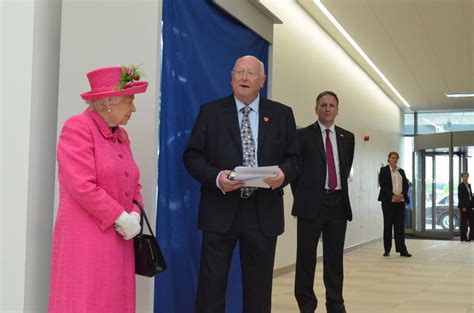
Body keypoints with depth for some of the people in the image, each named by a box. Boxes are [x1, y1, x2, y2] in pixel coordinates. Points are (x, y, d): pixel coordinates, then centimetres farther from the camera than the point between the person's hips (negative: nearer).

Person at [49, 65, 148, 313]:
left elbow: (133, 183, 18)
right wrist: (122, 218, -14)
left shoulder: (121, 135, 16)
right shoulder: (77, 127, -9)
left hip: (118, 240, 8)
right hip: (86, 240, -8)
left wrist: (135, 215, -1)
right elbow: (83, 186, -18)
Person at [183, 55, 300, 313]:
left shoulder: (282, 114, 8)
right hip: (220, 210, -1)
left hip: (263, 212, 2)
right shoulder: (210, 111, 4)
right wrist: (216, 177, -16)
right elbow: (192, 155, 2)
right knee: (211, 285, 2)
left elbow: (294, 157, 9)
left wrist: (283, 174, -14)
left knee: (259, 287, 10)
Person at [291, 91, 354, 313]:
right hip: (311, 203, -3)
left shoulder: (347, 137, 12)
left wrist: (341, 192, 15)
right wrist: (302, 195, 4)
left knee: (335, 257, 8)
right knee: (306, 257, 2)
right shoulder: (303, 135, -1)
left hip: (338, 203, 4)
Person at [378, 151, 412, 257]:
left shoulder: (401, 171, 16)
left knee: (400, 225, 0)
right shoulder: (384, 170, 2)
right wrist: (393, 196, -15)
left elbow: (406, 185, 11)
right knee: (388, 224, 0)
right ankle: (387, 249, 6)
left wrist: (402, 195, -8)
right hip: (388, 201, -3)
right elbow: (382, 185, -7)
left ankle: (402, 249, -1)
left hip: (400, 201, 4)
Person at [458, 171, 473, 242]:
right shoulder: (461, 185, -9)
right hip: (463, 206, -7)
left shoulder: (469, 185, 14)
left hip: (469, 206, 7)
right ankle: (463, 237, 5)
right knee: (464, 222, -2)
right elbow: (460, 197, -13)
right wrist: (463, 207, -18)